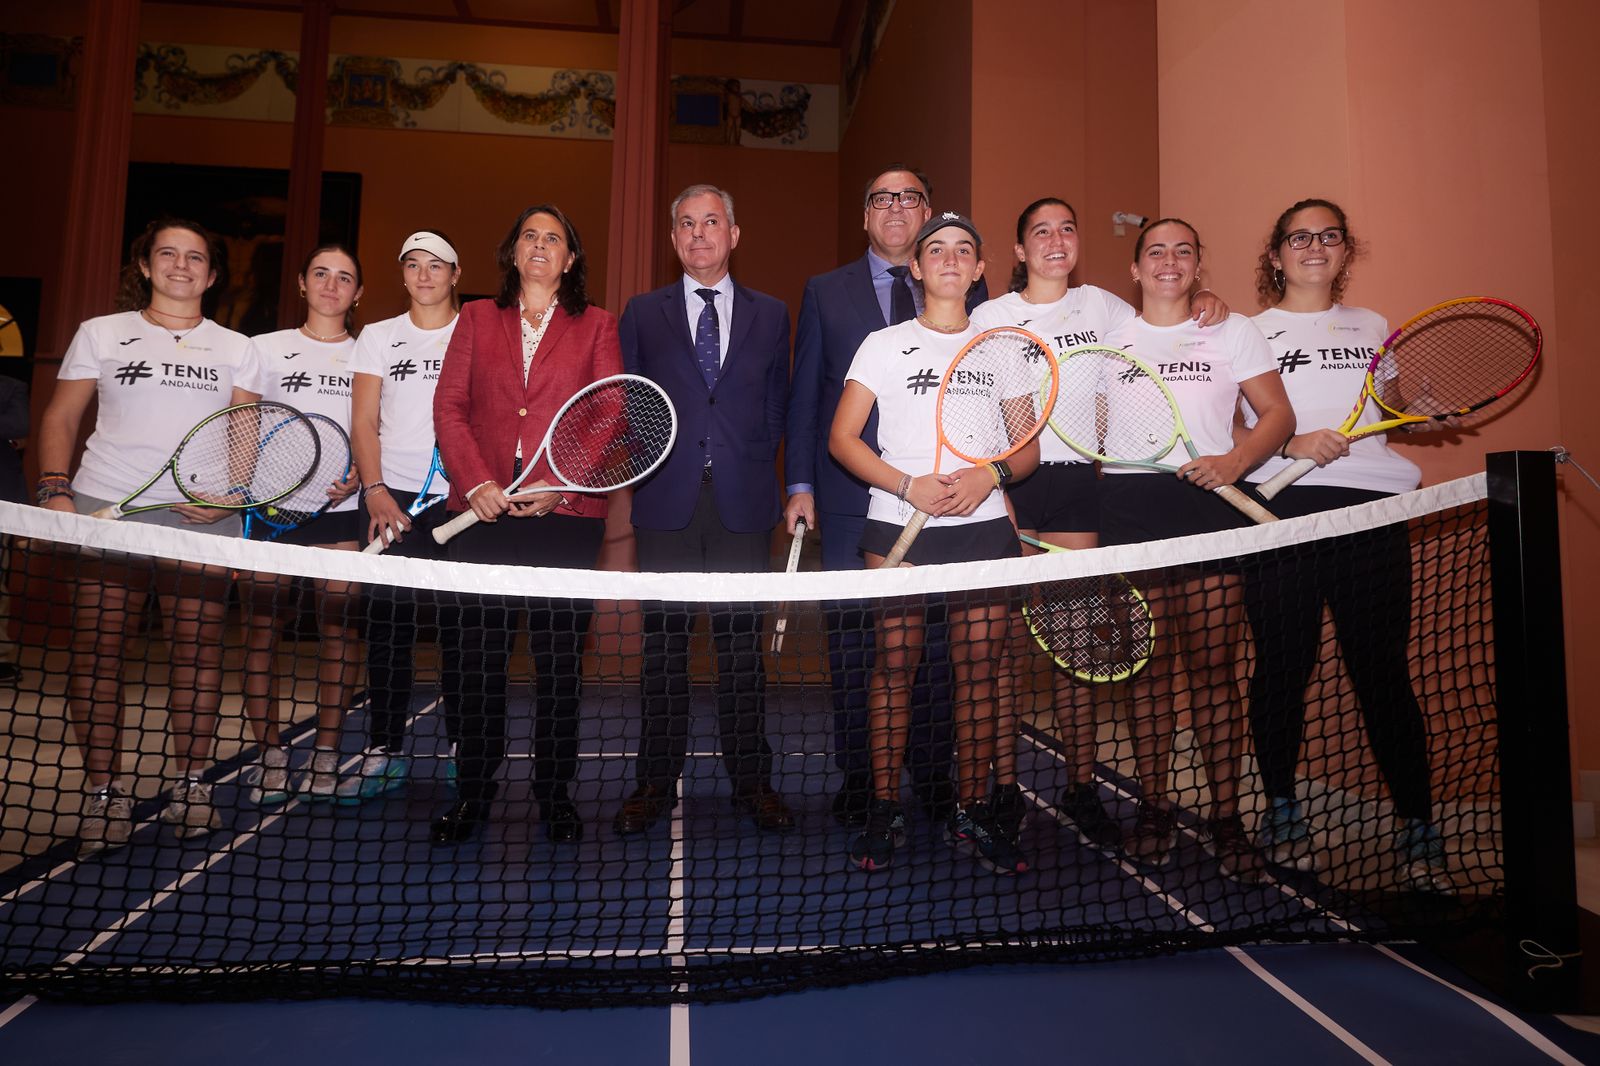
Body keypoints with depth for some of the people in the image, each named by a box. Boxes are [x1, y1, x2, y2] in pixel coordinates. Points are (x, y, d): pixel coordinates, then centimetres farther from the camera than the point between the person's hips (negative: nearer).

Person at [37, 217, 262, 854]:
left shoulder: (236, 349, 14)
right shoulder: (100, 334, 14)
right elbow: (61, 418, 12)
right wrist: (55, 489, -3)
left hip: (202, 514, 0)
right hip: (103, 507, 0)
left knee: (198, 646, -2)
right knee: (96, 647, -3)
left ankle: (190, 784, 9)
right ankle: (104, 789, 8)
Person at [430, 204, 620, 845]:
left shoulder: (597, 327, 11)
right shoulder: (477, 319, 16)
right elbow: (449, 408, 8)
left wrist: (560, 485, -12)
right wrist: (476, 482, -8)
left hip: (567, 512, -1)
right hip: (484, 510, 2)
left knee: (560, 659, 1)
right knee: (480, 655, 4)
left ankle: (554, 792, 15)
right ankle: (473, 792, 17)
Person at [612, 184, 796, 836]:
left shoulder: (769, 315, 13)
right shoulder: (643, 314, 12)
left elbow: (776, 406, 12)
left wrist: (751, 466, 3)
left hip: (742, 503, 0)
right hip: (666, 501, 0)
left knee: (742, 643, 3)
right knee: (663, 643, 4)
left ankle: (751, 781, 14)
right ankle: (657, 782, 14)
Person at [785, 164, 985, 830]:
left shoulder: (966, 292, 10)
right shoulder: (826, 292, 11)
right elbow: (804, 396, 8)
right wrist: (800, 486, 1)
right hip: (851, 497, 0)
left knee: (935, 642, 4)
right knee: (852, 645, 5)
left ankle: (934, 779, 19)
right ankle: (857, 782, 18)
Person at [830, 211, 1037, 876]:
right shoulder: (883, 345, 10)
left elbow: (1029, 449, 13)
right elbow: (842, 439, 3)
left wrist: (991, 474, -9)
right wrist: (908, 485, -12)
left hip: (983, 526, 2)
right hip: (897, 526, -1)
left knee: (977, 671, 2)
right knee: (893, 666, -1)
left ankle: (971, 814, 13)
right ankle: (883, 812, 9)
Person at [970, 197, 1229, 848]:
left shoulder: (1101, 307, 13)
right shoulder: (991, 316, 6)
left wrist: (1204, 301, 2)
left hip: (1077, 481, 2)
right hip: (1009, 480, -2)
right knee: (1009, 641, -2)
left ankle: (1081, 788, 12)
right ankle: (1004, 786, 9)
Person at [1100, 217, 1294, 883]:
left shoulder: (1233, 331, 13)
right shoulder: (1111, 337, 15)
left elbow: (1278, 415, 7)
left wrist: (1234, 462, -12)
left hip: (1210, 499, 0)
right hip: (1130, 503, 1)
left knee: (1213, 665, -3)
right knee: (1149, 665, 2)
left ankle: (1225, 816, 7)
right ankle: (1153, 809, 12)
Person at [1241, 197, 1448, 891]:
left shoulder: (1373, 328, 21)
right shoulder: (1250, 332, 11)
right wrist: (1289, 444, -12)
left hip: (1372, 504, 2)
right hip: (1277, 505, -2)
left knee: (1382, 667, -2)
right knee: (1282, 663, 1)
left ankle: (1417, 828, 7)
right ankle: (1282, 812, 16)